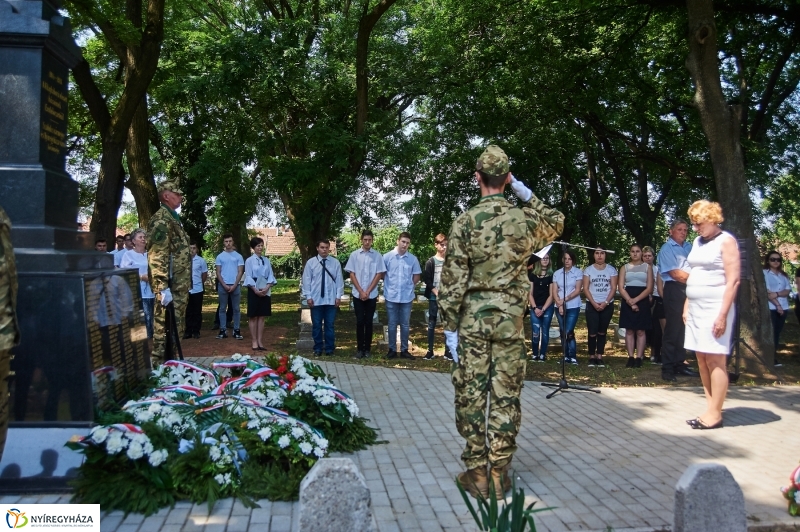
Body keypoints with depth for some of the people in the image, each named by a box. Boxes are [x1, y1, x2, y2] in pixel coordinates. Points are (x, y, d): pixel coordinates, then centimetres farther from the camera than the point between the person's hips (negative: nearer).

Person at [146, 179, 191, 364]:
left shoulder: (173, 218, 19)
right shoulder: (161, 219, -13)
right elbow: (157, 257, -21)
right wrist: (163, 287, -27)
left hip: (179, 284, 10)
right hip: (171, 285, -10)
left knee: (175, 324, 16)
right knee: (165, 324, -5)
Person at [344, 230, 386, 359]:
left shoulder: (377, 256, 0)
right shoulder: (354, 255, 1)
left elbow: (379, 275, -1)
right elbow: (352, 274, 0)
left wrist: (368, 291, -6)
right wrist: (361, 292, -7)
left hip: (372, 295, 0)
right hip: (357, 294, 0)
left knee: (368, 321, 5)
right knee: (360, 321, 2)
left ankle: (367, 348, 13)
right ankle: (359, 348, 10)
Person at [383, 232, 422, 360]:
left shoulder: (413, 259, -1)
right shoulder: (387, 257, -4)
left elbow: (416, 276, 10)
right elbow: (382, 274, 5)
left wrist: (409, 286, 7)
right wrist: (389, 285, 7)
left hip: (407, 297, 1)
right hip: (391, 296, -1)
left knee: (405, 325, 9)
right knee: (392, 325, 7)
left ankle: (404, 350, 18)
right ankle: (392, 349, 15)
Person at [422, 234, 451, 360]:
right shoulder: (431, 262, 2)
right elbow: (426, 278, -2)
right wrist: (435, 291, -14)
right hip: (434, 297, -1)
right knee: (431, 324, 3)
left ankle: (447, 351, 11)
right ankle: (430, 350, 11)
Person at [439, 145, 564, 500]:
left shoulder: (464, 222, -6)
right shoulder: (524, 219, 0)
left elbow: (453, 280, -8)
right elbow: (556, 223, 24)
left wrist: (450, 326, -1)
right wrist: (527, 195, 18)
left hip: (472, 318, -1)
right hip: (510, 319, 2)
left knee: (470, 396, 6)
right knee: (506, 397, 8)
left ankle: (476, 474, 13)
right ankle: (500, 473, 15)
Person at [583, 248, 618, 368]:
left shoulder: (611, 269, 5)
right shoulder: (588, 270, 4)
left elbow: (613, 288, 0)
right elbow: (585, 288, -1)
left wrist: (605, 302, -12)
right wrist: (594, 303, -12)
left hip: (607, 305, 1)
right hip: (592, 305, -1)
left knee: (602, 332, 5)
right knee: (592, 332, -5)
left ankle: (599, 357, 8)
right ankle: (591, 357, 3)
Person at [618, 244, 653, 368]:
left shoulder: (647, 267, 6)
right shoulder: (625, 268, 10)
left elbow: (649, 288, -2)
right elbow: (621, 288, 2)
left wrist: (636, 300, -14)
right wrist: (630, 301, -12)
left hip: (642, 302, -1)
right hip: (627, 302, 1)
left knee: (640, 331, -1)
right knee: (629, 330, 1)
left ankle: (638, 358, 1)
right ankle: (630, 357, 4)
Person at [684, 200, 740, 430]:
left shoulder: (726, 241, -7)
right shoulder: (698, 242, 15)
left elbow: (733, 280, -13)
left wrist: (722, 314, -18)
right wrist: (686, 305, 13)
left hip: (714, 307, -8)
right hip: (696, 307, 8)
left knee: (715, 360, -5)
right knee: (702, 359, 7)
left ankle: (715, 414, 1)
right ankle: (711, 408, 13)